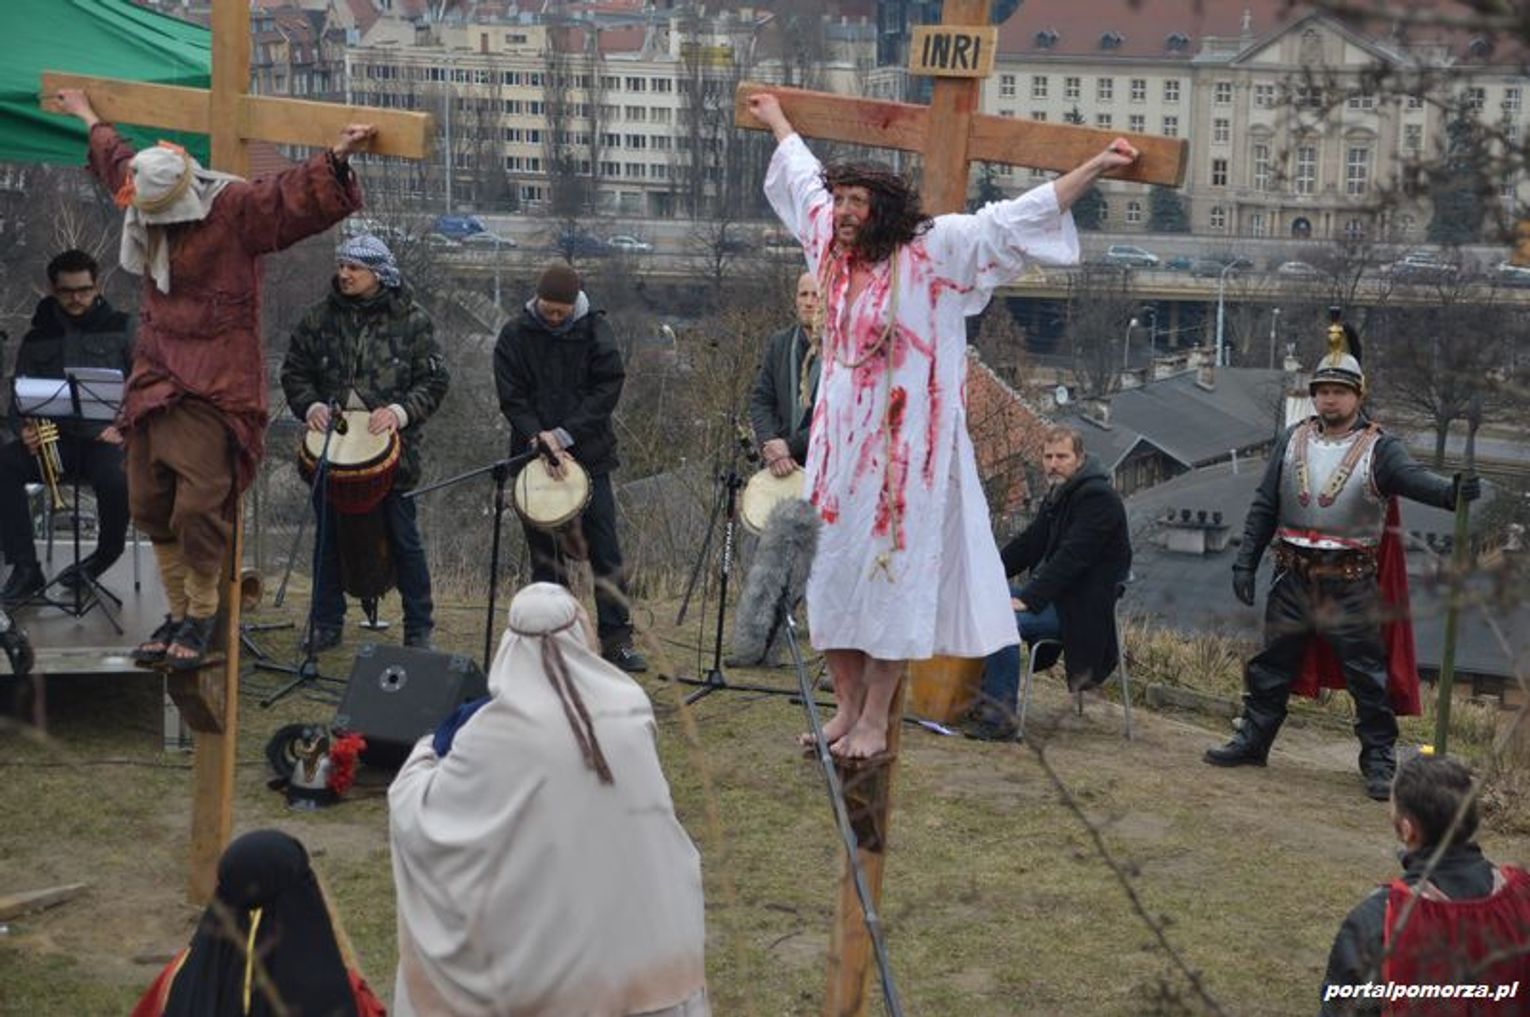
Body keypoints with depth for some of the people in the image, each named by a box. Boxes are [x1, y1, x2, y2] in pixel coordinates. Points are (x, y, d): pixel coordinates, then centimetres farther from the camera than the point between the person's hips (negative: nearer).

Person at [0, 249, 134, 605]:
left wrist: (124, 428, -14)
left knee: (115, 481, -36)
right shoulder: (37, 337, 17)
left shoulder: (121, 328, 9)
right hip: (54, 440, 3)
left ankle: (105, 556, -2)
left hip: (105, 438, -3)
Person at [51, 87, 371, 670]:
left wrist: (338, 158, -36)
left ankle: (201, 617, 5)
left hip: (213, 385, -7)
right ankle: (177, 614, 21)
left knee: (200, 507, -11)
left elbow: (297, 195, -21)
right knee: (150, 504, 9)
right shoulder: (143, 203, 11)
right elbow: (115, 158, 32)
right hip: (153, 378, 7)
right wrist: (88, 118, 47)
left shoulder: (235, 208, -10)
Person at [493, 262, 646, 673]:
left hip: (589, 455, -1)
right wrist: (536, 435, -18)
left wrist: (566, 433, -15)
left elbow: (609, 385, -7)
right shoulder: (515, 335, 1)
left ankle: (616, 640, 3)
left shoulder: (595, 329, -1)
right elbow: (510, 396, -2)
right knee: (544, 554, 6)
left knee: (605, 550, -2)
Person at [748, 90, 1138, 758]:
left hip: (903, 451, -6)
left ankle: (875, 722, 2)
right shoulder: (831, 246, 7)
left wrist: (1094, 168, -13)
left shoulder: (930, 253, -8)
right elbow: (803, 178, 26)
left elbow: (1015, 220, -9)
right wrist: (777, 121, 41)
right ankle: (846, 708, 17)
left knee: (892, 576, -4)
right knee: (830, 574, 6)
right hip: (838, 445, 6)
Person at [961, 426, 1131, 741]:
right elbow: (1029, 543, 18)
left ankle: (1000, 718, -22)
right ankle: (978, 696, 5)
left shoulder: (1098, 497, -16)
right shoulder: (1058, 494, 15)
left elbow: (1072, 557, -24)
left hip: (1083, 605, -10)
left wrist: (1029, 600, -28)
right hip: (1056, 592, 10)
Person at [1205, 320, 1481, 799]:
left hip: (1353, 586, -3)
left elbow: (1415, 478, -25)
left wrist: (1452, 491, -46)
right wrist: (1246, 561, 2)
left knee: (1369, 676, 1)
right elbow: (1264, 507, 7)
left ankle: (1379, 761, 11)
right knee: (1271, 666, 13)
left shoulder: (1379, 448, -6)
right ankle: (1252, 741, 27)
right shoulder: (1292, 441, 5)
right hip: (1293, 580, 3)